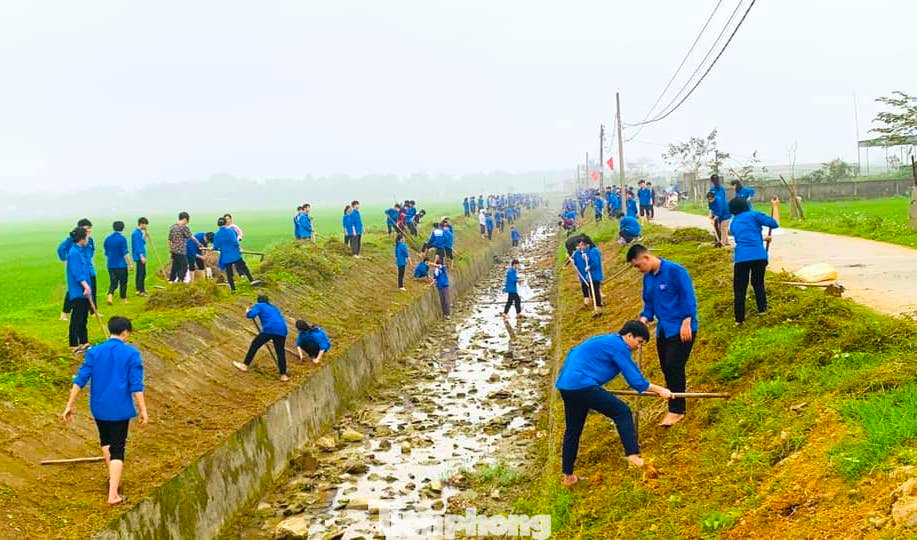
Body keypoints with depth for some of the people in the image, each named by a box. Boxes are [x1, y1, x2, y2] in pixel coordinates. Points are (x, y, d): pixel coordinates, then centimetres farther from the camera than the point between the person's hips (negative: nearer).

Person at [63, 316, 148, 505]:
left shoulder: (94, 352, -2)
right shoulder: (131, 353, -10)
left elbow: (80, 380, -4)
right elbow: (136, 385, -13)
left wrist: (69, 405, 2)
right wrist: (143, 410, -7)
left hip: (99, 407, 4)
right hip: (120, 409, -4)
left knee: (105, 440, 28)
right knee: (117, 450, 2)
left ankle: (113, 478, 40)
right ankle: (113, 494, -4)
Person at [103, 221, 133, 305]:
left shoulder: (107, 239, 7)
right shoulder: (122, 238, -11)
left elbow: (106, 252, 16)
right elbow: (125, 253, -15)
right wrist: (130, 263, -10)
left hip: (110, 265, 5)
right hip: (121, 265, -5)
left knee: (113, 282, 8)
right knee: (123, 282, 8)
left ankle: (110, 295, -16)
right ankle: (123, 299, 16)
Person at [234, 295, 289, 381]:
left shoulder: (259, 306, 14)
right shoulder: (274, 308, 33)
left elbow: (251, 315, -3)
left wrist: (247, 312, 22)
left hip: (269, 329, -5)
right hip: (282, 331, 5)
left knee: (254, 345, 10)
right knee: (280, 352, 10)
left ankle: (245, 365, 13)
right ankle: (283, 375, 8)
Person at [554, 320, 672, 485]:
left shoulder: (604, 340, 24)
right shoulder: (619, 347, -5)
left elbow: (574, 353, 36)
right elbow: (635, 379, -7)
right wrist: (659, 390, 3)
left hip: (565, 385, 10)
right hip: (582, 385, -10)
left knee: (573, 429, 18)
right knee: (622, 412, -7)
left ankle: (568, 476, 26)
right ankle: (633, 455, -14)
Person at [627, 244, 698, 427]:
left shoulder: (674, 270, -15)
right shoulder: (648, 277, 8)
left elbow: (688, 297, -16)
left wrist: (686, 323, -19)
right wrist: (644, 319, -2)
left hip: (681, 329, -8)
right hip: (663, 329, 8)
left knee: (674, 367, -10)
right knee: (666, 369, 9)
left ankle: (676, 410, 1)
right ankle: (676, 406, 21)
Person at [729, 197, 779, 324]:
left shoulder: (733, 223, 23)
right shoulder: (753, 215, 8)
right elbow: (774, 224, 1)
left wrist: (763, 238, 50)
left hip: (741, 257, 1)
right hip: (759, 255, -1)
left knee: (739, 288, 9)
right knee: (758, 283, 21)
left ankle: (739, 319, 8)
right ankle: (762, 309, 32)